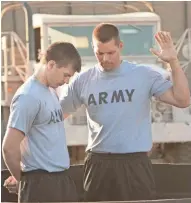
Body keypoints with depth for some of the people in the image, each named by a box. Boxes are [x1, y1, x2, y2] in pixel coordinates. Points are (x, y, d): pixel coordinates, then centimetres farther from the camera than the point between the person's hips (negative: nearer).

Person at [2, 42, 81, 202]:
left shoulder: (50, 91, 12)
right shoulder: (29, 97, -16)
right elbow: (9, 147, -19)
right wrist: (21, 178, -2)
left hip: (62, 178, 9)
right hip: (41, 182, -9)